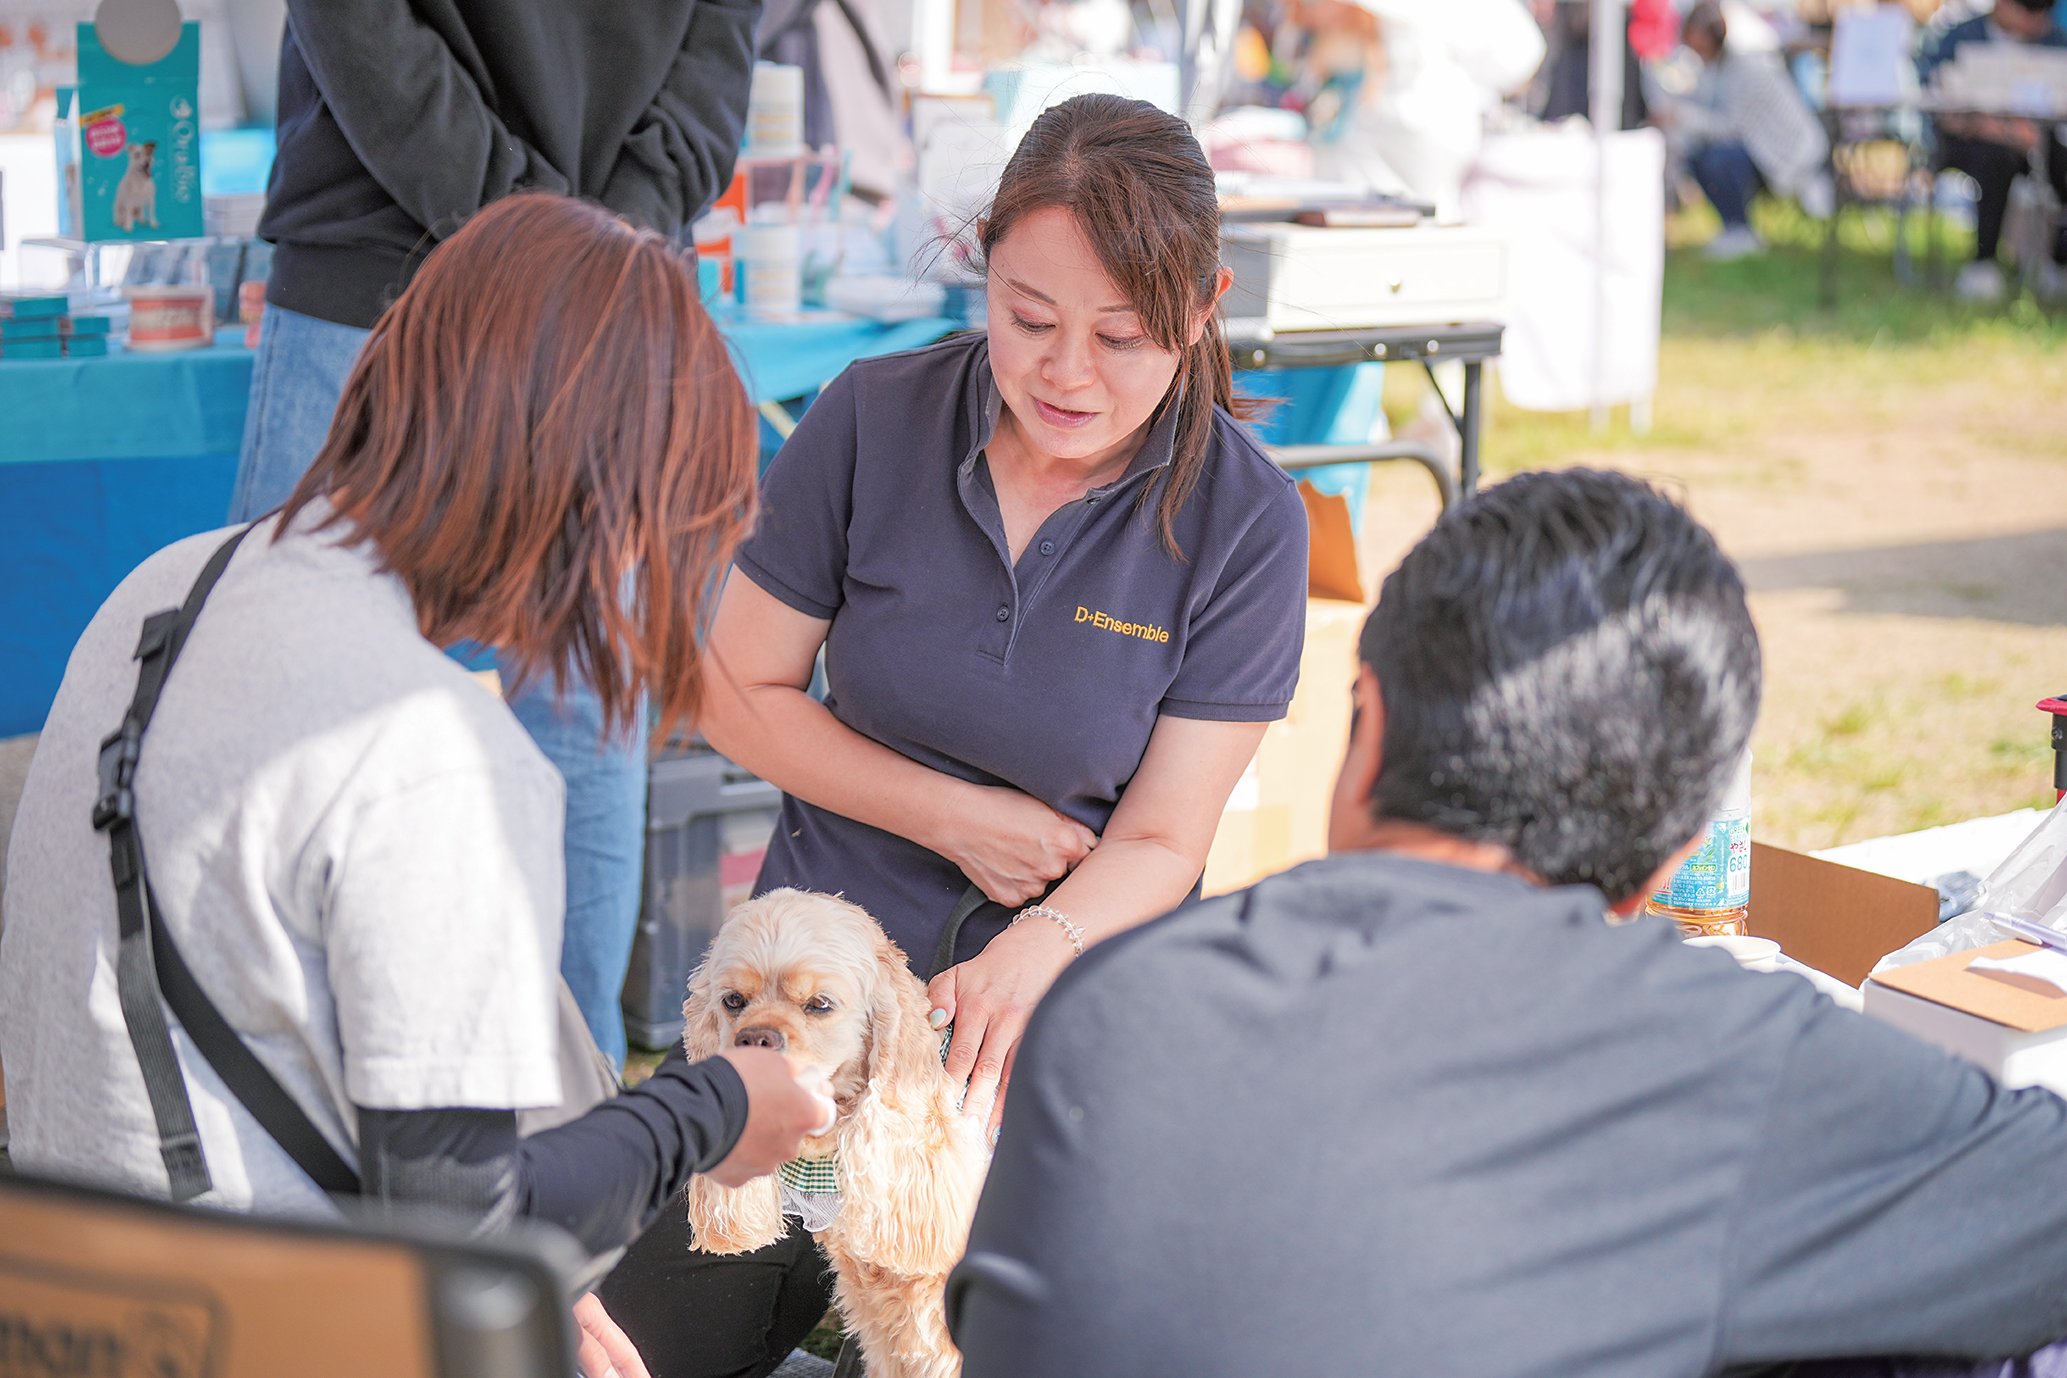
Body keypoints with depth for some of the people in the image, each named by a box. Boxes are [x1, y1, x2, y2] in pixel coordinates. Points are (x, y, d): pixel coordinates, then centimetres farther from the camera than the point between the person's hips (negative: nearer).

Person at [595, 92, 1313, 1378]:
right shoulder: (873, 421, -7)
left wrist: (1040, 947, -29)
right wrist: (953, 816, -10)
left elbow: (1161, 842, -8)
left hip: (1066, 1002, -1)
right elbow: (741, 689, 2)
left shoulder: (1245, 522, -10)